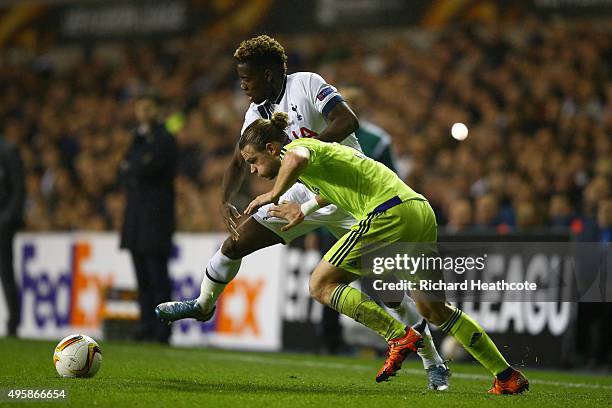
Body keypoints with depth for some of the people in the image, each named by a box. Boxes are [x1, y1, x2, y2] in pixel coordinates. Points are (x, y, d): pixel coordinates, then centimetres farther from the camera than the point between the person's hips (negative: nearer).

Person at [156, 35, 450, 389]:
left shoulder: (307, 84, -15)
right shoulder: (258, 114, 5)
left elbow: (348, 121, -26)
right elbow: (240, 163, 10)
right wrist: (226, 202, -7)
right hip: (307, 194, 7)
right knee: (235, 242, 4)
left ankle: (434, 363, 0)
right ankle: (203, 305, 32)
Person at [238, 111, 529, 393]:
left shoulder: (295, 147, -1)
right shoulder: (317, 149, 26)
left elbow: (298, 158, -30)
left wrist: (274, 194, -14)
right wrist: (303, 211, 60)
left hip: (390, 215, -10)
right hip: (422, 212, 10)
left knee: (321, 285, -2)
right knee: (433, 309, 20)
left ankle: (400, 336, -10)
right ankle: (507, 377, 21)